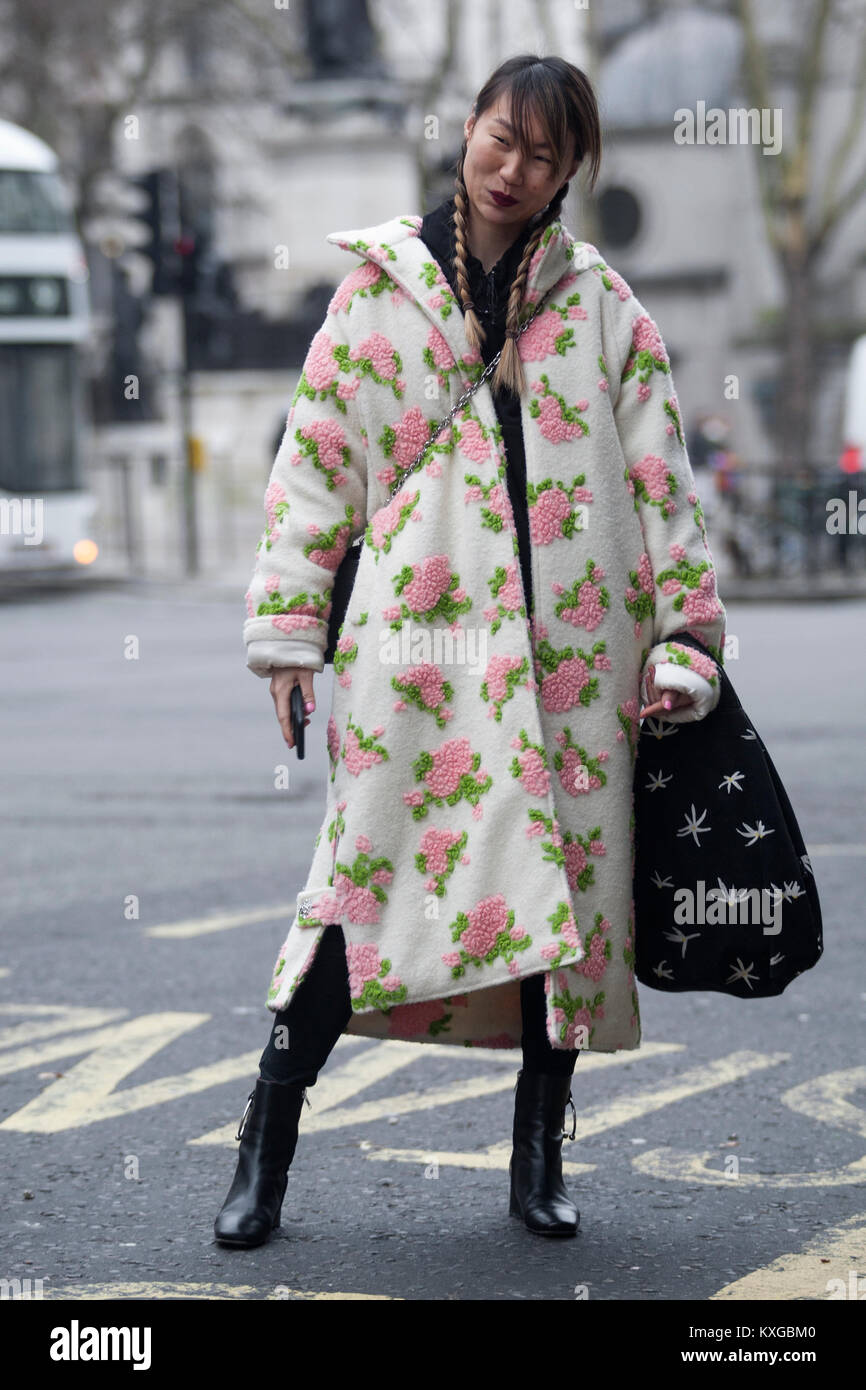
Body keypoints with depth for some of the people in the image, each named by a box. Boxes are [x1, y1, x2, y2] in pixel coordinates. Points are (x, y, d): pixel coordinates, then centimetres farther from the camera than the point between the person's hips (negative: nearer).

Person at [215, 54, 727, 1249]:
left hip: (574, 649, 2)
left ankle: (539, 1159, 18)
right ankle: (265, 1153, 2)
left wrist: (684, 637, 3)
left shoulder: (604, 306, 10)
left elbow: (662, 479, 9)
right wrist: (288, 628, 2)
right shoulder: (381, 285, 7)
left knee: (574, 887, 3)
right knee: (370, 873, -8)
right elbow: (316, 457, 7)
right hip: (418, 633, -2)